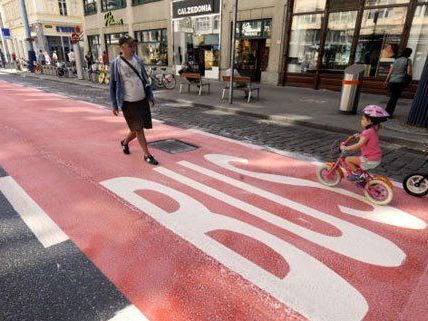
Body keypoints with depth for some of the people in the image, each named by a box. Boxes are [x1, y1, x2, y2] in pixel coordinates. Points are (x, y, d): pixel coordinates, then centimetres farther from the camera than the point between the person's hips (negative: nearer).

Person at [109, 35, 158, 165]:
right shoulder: (116, 64, -8)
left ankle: (125, 142, 41)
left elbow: (145, 79, 12)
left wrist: (150, 96, 6)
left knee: (138, 128, 13)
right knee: (138, 129, 2)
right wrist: (114, 105, -4)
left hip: (142, 100, 5)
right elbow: (112, 85, -3)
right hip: (128, 102, -5)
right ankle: (147, 155, 14)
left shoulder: (138, 60, 5)